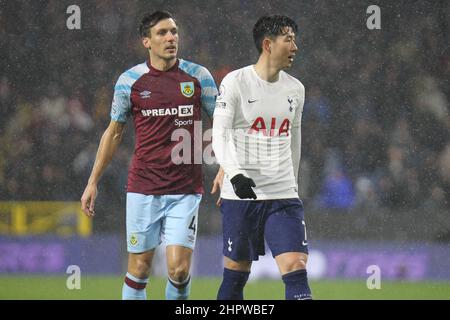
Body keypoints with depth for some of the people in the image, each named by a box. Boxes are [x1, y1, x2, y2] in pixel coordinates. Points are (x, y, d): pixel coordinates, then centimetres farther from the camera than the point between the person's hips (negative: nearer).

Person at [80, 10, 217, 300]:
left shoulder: (199, 76, 2)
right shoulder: (129, 80, 3)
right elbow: (114, 132, 13)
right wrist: (93, 182, 12)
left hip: (186, 189, -1)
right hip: (143, 189, 1)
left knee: (179, 269, -10)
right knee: (139, 270, 2)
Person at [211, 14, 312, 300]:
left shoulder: (295, 89, 10)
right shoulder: (235, 82, -5)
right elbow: (220, 135, -11)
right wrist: (235, 174, -27)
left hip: (284, 196, 3)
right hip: (240, 194, -3)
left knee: (296, 270, -11)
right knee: (236, 275, 5)